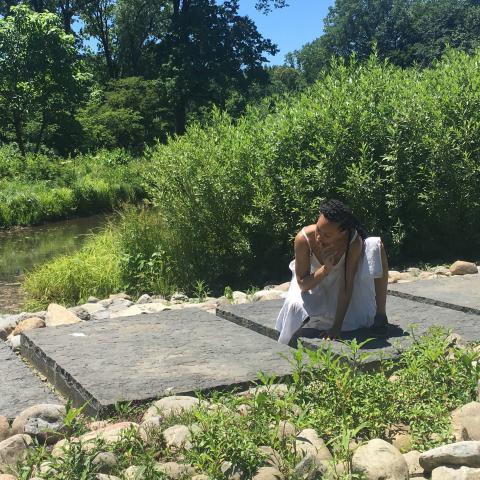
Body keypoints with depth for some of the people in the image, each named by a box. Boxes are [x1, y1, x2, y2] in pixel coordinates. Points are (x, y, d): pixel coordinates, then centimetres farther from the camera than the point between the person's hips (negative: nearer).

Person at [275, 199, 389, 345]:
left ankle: (380, 315, -15)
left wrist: (337, 327, -29)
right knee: (295, 305, -32)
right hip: (313, 279, 0)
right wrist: (325, 268, -43)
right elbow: (302, 284, -25)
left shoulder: (354, 242, -35)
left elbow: (347, 286, -29)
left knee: (376, 245, -25)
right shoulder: (303, 238, -36)